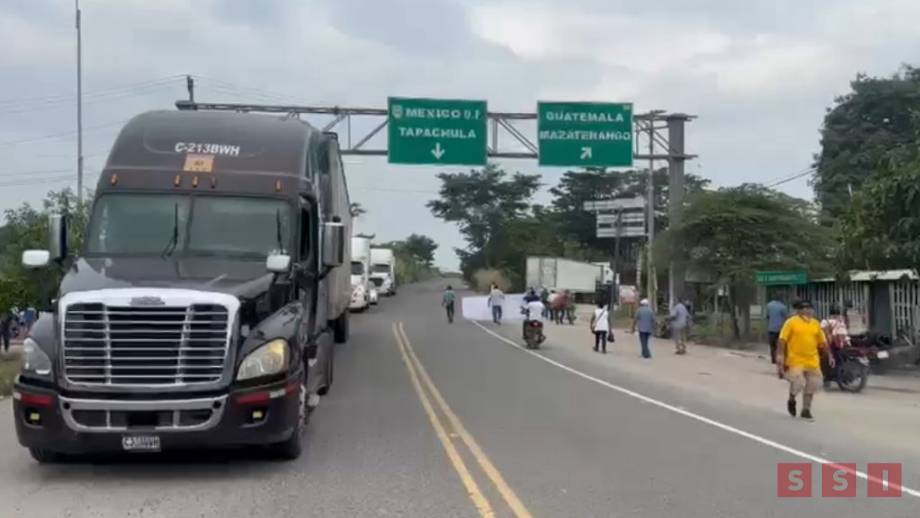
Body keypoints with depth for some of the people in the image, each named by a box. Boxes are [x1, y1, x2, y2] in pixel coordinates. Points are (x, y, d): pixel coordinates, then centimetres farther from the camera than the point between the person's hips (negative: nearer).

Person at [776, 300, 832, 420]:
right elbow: (782, 340, -9)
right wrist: (780, 357, -16)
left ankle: (806, 410, 25)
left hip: (812, 362, 5)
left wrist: (829, 356, 9)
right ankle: (791, 400, 17)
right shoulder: (791, 322, -6)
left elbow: (822, 342, 15)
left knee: (811, 387, 8)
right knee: (798, 383, -15)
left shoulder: (815, 324, 7)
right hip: (795, 361, -5)